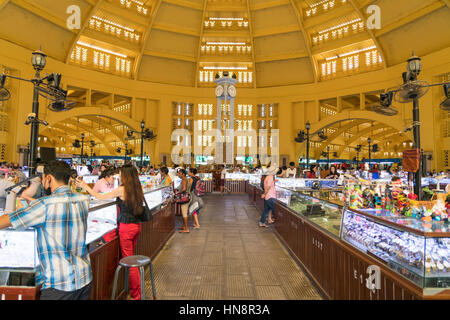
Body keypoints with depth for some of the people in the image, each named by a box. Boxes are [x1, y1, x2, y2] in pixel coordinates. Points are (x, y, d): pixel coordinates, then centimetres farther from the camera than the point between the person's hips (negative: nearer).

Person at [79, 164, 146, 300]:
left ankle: (135, 295, 15)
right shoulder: (137, 189, 4)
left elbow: (100, 197, -5)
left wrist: (86, 187, 6)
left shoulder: (122, 190, -15)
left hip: (126, 227, -7)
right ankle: (135, 291, 33)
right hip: (137, 225, 7)